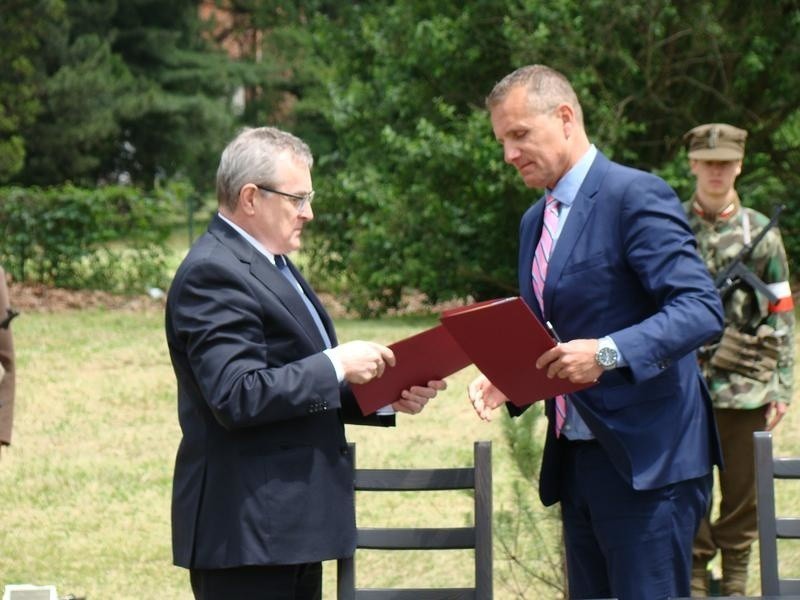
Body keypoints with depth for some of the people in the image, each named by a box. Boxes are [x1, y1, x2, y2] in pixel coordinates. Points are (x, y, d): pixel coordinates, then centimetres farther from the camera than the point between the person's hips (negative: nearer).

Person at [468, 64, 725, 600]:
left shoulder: (636, 196, -11)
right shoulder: (536, 221, 17)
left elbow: (702, 310, -19)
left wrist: (608, 353, -31)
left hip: (645, 458, -8)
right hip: (577, 458, 9)